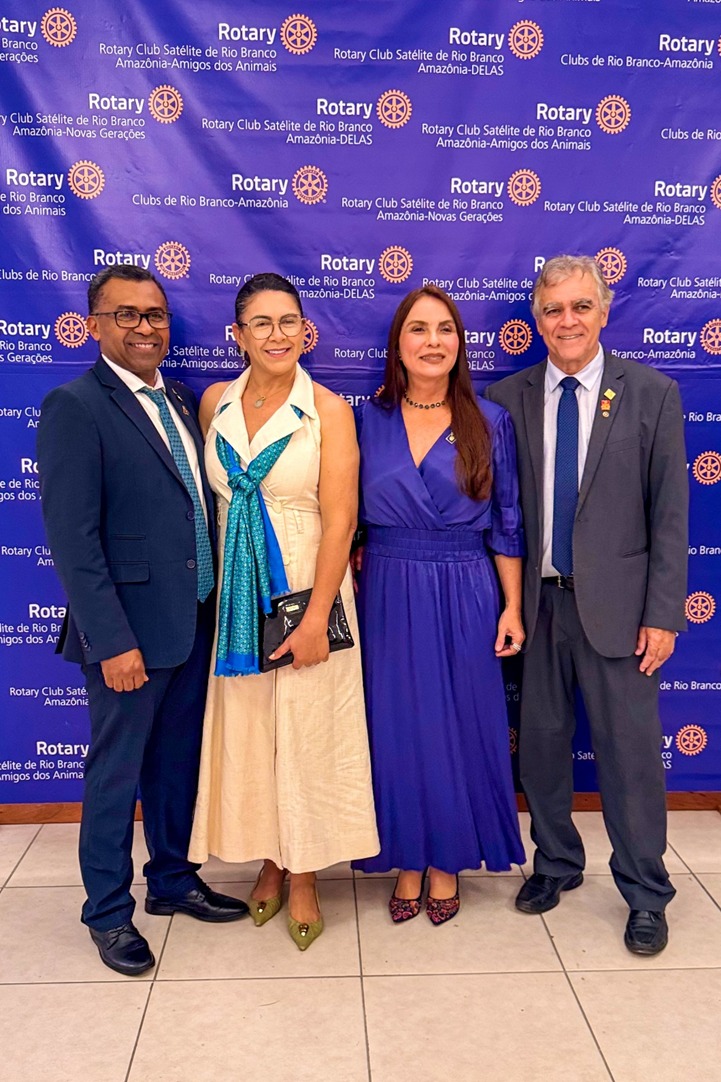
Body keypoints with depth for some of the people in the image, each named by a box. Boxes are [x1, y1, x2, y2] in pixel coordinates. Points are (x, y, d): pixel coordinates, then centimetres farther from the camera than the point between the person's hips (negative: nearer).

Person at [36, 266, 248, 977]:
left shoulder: (178, 400, 10)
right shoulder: (74, 408, -13)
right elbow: (72, 539, -17)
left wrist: (212, 603, 8)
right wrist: (113, 641, -20)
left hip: (194, 621, 7)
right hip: (129, 631, -7)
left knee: (177, 760, 20)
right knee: (116, 773, 9)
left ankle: (172, 880, 39)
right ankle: (109, 912, 29)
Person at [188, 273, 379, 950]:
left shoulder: (328, 410, -8)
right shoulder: (215, 403, 4)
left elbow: (340, 519, -12)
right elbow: (212, 496, 13)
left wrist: (317, 616, -18)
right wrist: (222, 586, 8)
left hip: (306, 586, -4)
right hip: (236, 592, 4)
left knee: (306, 731, 4)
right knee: (246, 730, 12)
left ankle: (303, 881, 23)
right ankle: (268, 863, 33)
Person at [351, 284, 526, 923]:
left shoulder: (490, 423, -1)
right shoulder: (368, 420, 1)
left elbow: (506, 523, 2)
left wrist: (512, 609, 0)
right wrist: (350, 588, -2)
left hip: (465, 597, 0)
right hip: (389, 596, 1)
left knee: (459, 726, 10)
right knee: (397, 728, 9)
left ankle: (448, 859, 30)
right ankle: (408, 858, 29)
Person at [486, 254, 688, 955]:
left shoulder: (652, 394, -1)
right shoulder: (506, 399, 3)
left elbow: (670, 513, -3)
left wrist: (663, 614, -7)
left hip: (615, 603, -2)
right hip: (535, 601, 2)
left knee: (630, 750, 5)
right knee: (541, 742, 13)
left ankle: (645, 895, 26)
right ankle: (556, 863, 36)